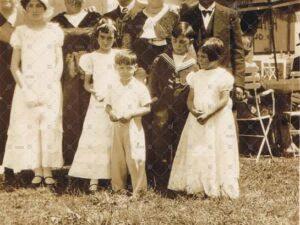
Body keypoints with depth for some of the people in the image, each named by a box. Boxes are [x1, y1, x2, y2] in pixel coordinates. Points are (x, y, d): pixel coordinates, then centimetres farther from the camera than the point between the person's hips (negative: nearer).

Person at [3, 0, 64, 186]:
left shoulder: (54, 31, 5)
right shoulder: (21, 32, 5)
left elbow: (59, 63, 4)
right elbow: (15, 66, 4)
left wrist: (49, 89, -6)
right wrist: (26, 90, -8)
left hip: (50, 87, 0)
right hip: (27, 87, 1)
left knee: (50, 127, -7)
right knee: (29, 128, -3)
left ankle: (48, 171, -3)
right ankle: (37, 171, 2)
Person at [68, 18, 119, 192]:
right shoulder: (92, 57, 6)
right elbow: (87, 82, 9)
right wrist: (93, 91, -11)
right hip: (98, 103, -1)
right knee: (95, 138, -6)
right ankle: (94, 179, -4)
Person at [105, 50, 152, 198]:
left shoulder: (139, 87, -5)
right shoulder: (114, 87, 8)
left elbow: (146, 108, -6)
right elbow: (108, 105, 16)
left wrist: (131, 114, -19)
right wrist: (111, 113, -7)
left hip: (133, 127, -4)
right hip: (117, 127, 4)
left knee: (134, 158, -5)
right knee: (117, 158, 10)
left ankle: (138, 189, 5)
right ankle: (118, 187, 23)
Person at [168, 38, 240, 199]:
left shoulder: (223, 76, -5)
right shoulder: (197, 76, 12)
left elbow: (224, 99, -12)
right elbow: (190, 98, 9)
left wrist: (208, 114, -21)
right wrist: (193, 110, -13)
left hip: (217, 121, -6)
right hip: (197, 119, 6)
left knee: (216, 153, -4)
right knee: (195, 152, 5)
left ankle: (216, 187, 2)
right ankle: (196, 185, 12)